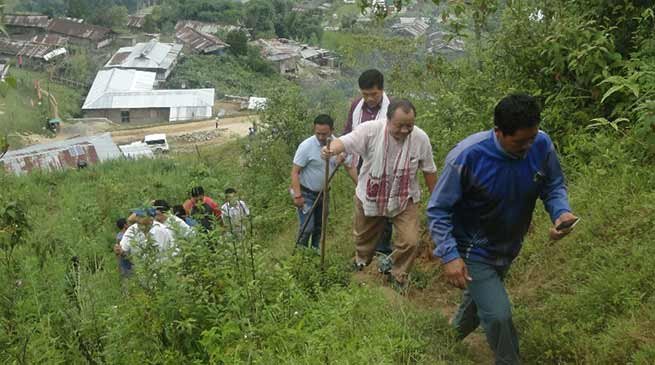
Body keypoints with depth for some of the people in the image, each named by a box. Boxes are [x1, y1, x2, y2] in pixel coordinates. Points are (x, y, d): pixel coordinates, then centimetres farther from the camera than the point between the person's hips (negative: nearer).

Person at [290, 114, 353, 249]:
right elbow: (295, 172, -20)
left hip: (323, 193, 6)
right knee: (307, 227, -7)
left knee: (320, 226, 18)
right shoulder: (306, 146, -24)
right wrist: (297, 195, -26)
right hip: (306, 193, -5)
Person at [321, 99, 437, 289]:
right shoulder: (370, 130, -21)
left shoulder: (421, 138, -14)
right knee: (364, 238, 19)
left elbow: (429, 170, -1)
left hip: (404, 201, 0)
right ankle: (360, 265, 53)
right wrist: (331, 149, -55)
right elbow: (345, 141, -32)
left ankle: (398, 276, 21)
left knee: (409, 241, -8)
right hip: (369, 198, 0)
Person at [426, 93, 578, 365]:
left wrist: (562, 211, -27)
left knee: (482, 293, 30)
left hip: (509, 247, 6)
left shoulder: (542, 145, -21)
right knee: (498, 314, -14)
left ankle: (460, 328, 63)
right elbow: (438, 210, -24)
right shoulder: (467, 157, -33)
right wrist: (449, 256, -33)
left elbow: (554, 186, -5)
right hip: (473, 251, -5)